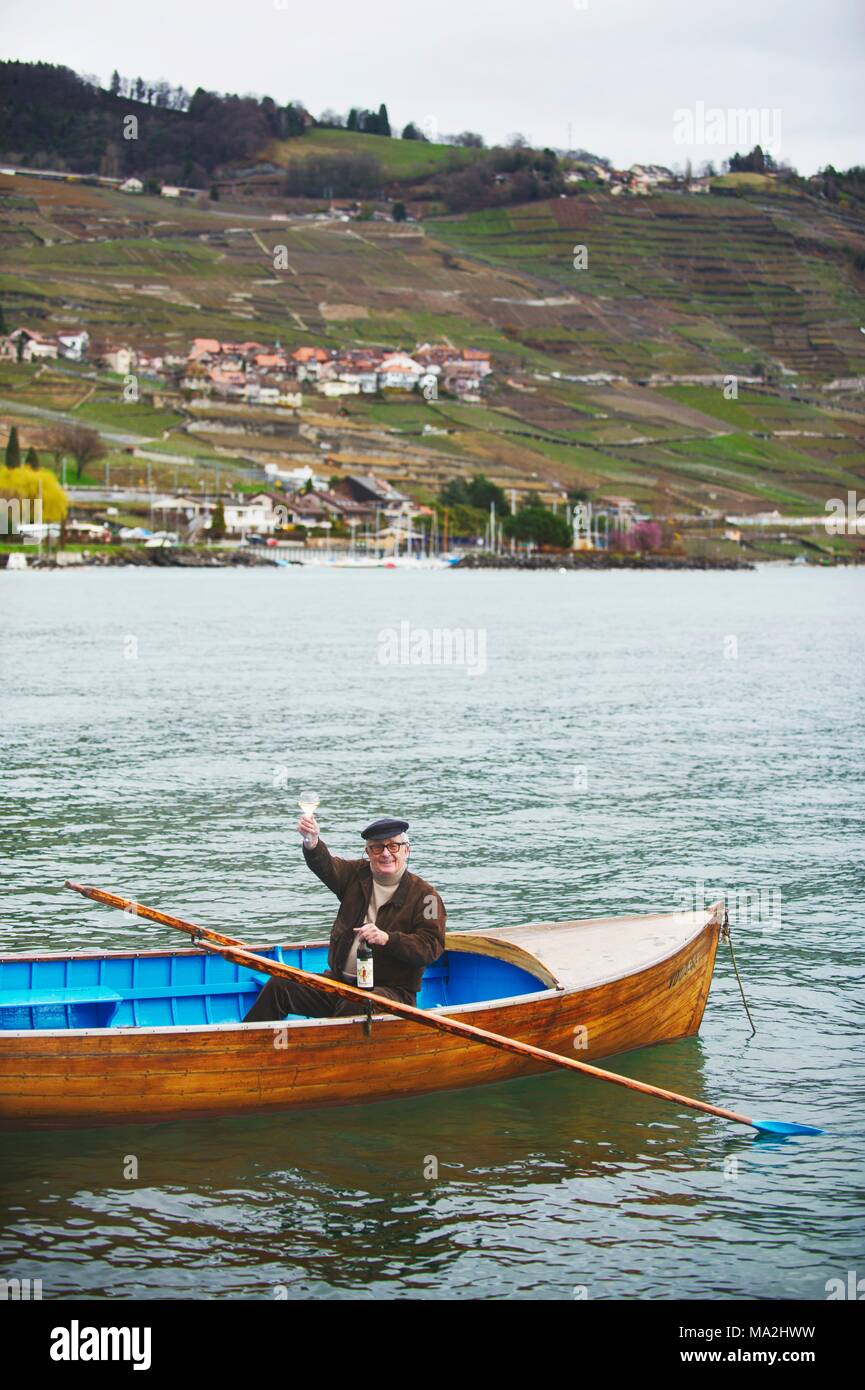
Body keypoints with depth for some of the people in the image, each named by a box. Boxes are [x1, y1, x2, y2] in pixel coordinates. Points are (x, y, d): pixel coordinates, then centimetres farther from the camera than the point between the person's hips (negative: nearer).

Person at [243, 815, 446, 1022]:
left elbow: (431, 947, -15)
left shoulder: (423, 895, -4)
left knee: (354, 1006, -38)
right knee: (278, 987, -7)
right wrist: (312, 842, -35)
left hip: (391, 990, -5)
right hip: (339, 981, 5)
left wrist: (387, 938, -30)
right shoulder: (358, 875, 9)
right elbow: (326, 866, -12)